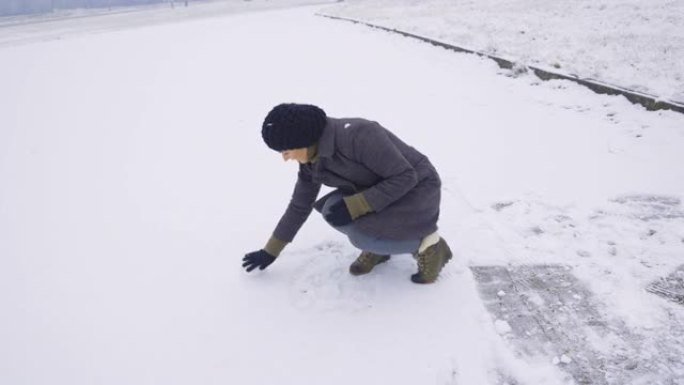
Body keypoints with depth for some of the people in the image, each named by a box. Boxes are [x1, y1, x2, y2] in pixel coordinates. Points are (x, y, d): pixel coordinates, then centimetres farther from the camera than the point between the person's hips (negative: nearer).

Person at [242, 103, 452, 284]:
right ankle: (380, 244, 8)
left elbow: (405, 177, -26)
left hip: (418, 190, -7)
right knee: (332, 210, -12)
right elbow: (300, 205, 7)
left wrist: (353, 207, -27)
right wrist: (270, 250, 12)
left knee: (361, 235, -24)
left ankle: (425, 242, -4)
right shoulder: (312, 159, -5)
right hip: (383, 192, 7)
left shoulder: (358, 135, -31)